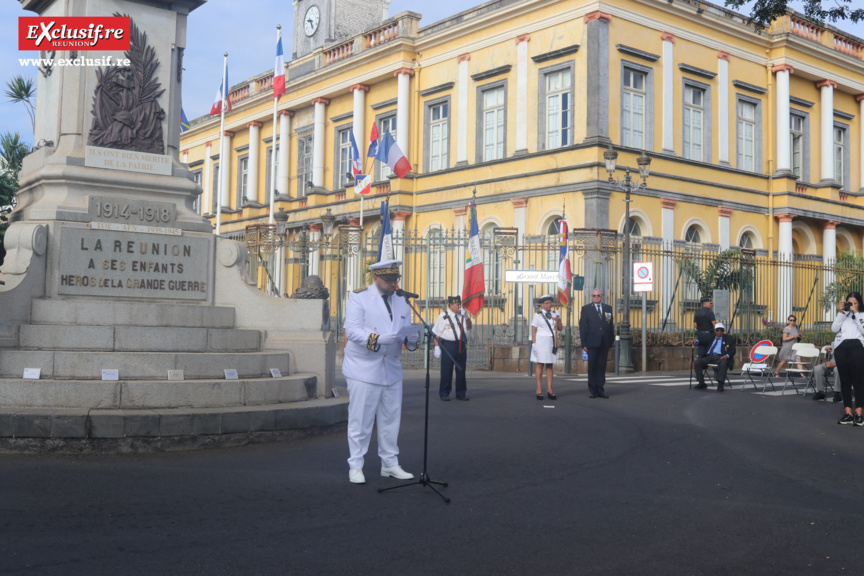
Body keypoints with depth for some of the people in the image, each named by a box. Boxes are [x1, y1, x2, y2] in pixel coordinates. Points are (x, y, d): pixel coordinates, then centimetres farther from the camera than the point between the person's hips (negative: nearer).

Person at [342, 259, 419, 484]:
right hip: (364, 370, -5)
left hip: (392, 370, 6)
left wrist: (412, 339, -15)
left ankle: (390, 464, 23)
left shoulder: (401, 302, 12)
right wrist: (378, 340, -30)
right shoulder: (358, 298, -5)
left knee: (391, 419, 12)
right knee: (360, 421, 0)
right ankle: (355, 467, 10)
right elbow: (352, 330, -16)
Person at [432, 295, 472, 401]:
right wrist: (437, 347, -11)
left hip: (462, 345, 5)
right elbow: (436, 333, -5)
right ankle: (444, 394, 6)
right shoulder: (443, 316, -3)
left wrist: (465, 316, -8)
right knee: (446, 371, -3)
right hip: (448, 345, -5)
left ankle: (461, 393, 19)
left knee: (461, 370, 10)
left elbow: (469, 327, 6)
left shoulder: (462, 316, 14)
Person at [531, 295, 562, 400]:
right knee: (540, 364, -3)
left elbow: (560, 329, 11)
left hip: (551, 341, 4)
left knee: (550, 365, 5)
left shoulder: (554, 314, 11)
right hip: (541, 341, -4)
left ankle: (549, 389, 7)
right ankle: (539, 389, 1)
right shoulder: (538, 315, 1)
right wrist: (534, 343, -8)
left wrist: (558, 320, -5)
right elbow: (533, 330, 0)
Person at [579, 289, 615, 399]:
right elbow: (582, 327, 1)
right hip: (592, 343, -2)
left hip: (604, 343, 2)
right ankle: (592, 391, 7)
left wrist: (611, 341, 6)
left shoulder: (608, 308, 12)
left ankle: (600, 390, 9)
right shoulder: (586, 309, 5)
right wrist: (584, 343, -6)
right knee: (592, 367, 1)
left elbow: (611, 326, 12)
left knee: (602, 367, 5)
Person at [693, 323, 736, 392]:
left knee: (723, 363, -38)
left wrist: (727, 355, -17)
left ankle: (720, 385, -41)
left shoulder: (729, 339, 16)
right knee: (697, 362, -22)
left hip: (720, 357, -4)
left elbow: (732, 350, 6)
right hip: (709, 357, 4)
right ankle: (702, 383, -16)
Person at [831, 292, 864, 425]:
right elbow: (834, 328, 5)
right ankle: (848, 412, 4)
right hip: (841, 347, 3)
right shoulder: (842, 315, 20)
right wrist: (841, 312, 0)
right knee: (844, 380, 2)